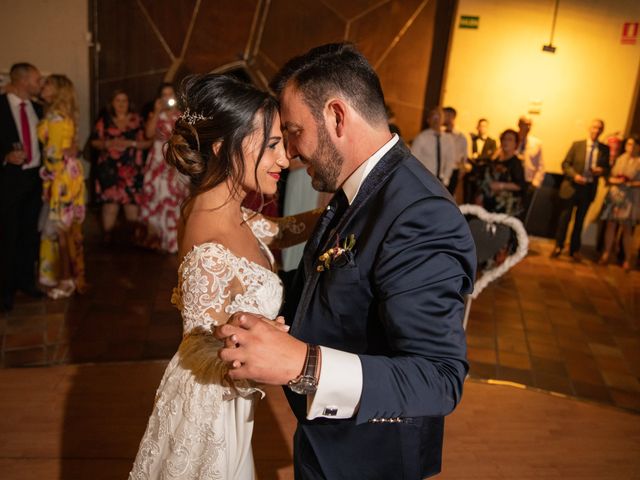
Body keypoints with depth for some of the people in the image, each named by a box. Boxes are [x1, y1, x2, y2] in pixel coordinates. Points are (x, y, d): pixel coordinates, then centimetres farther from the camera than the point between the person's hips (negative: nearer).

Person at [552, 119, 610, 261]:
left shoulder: (605, 149, 3)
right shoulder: (577, 144, -2)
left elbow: (607, 168, 9)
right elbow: (565, 164, -3)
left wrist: (602, 170, -14)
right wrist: (574, 175, -19)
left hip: (589, 189, 2)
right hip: (572, 186, -2)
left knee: (579, 220, 11)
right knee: (564, 218, 4)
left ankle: (574, 249, 21)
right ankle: (558, 246, 16)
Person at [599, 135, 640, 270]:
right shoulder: (620, 159, 9)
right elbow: (610, 176, 8)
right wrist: (615, 180, -11)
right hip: (614, 196, 4)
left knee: (627, 228, -2)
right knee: (611, 225, 5)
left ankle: (627, 259, 6)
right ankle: (606, 254, 14)